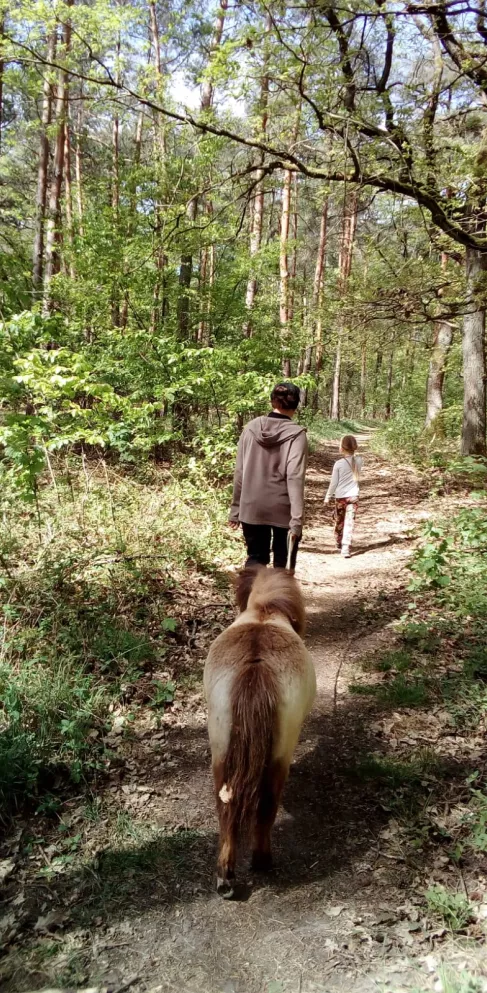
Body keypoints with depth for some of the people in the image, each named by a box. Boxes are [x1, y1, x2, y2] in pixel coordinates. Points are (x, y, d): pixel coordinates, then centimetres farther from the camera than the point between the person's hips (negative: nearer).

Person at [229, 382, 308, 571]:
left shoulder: (251, 428, -1)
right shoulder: (296, 434, -11)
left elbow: (240, 472, 2)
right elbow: (295, 478, -17)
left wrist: (235, 509, 9)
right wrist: (297, 519, -16)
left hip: (252, 508, 3)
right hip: (283, 510, -3)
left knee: (255, 559, 15)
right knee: (283, 564, 12)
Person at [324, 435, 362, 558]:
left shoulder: (339, 463, -13)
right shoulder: (358, 460, -5)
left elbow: (333, 483, -7)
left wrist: (328, 496, 6)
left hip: (340, 496, -1)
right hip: (353, 496, 1)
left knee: (339, 521, 18)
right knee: (349, 522, 1)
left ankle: (339, 543, 36)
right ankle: (346, 548, -7)